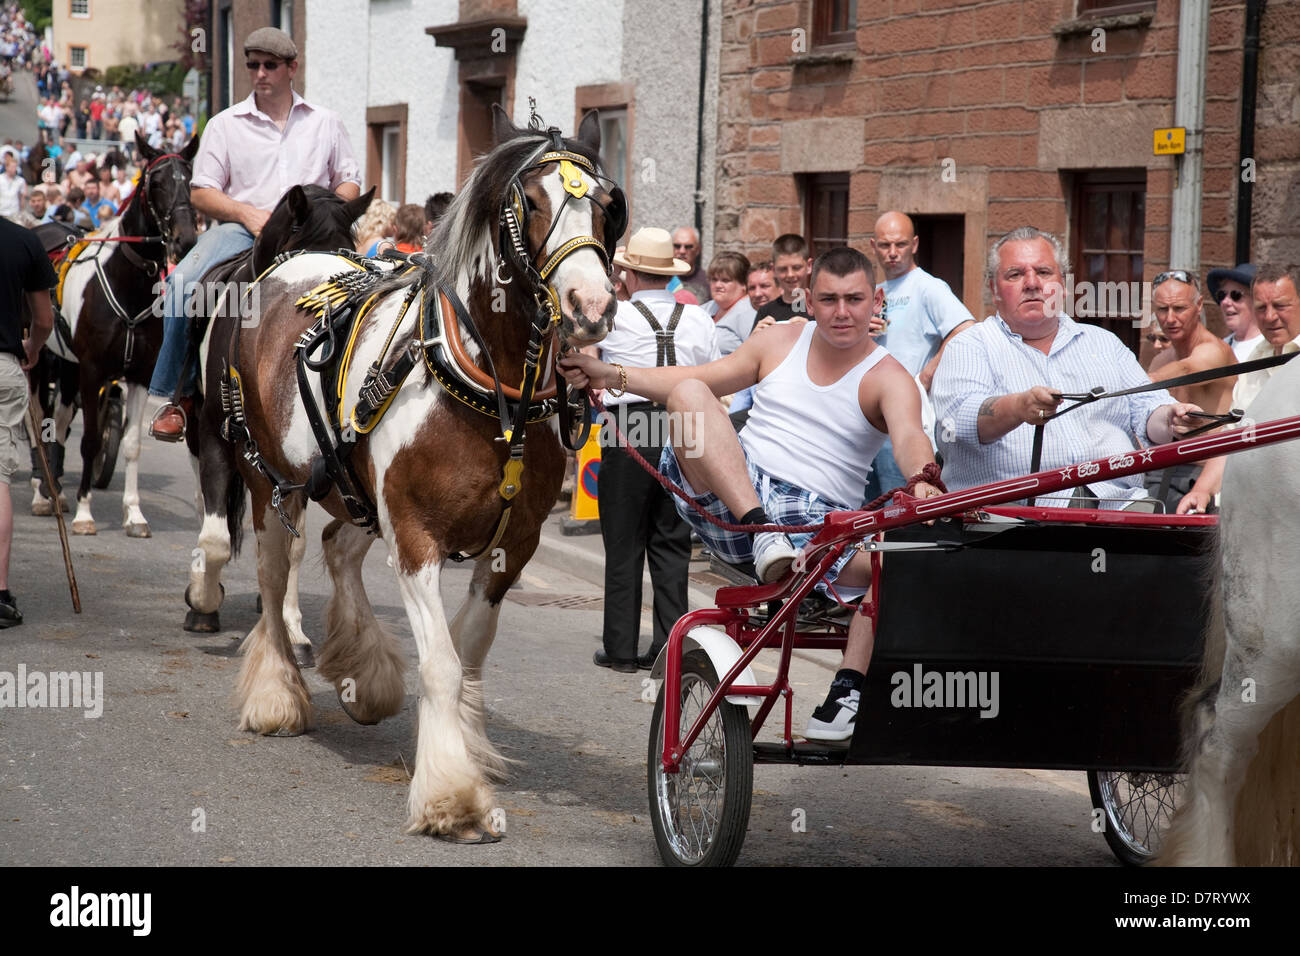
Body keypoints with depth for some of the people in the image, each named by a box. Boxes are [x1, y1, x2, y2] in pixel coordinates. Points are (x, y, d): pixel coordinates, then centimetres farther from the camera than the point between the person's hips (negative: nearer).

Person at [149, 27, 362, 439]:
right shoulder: (225, 124, 12)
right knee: (182, 284, -29)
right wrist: (247, 213, -11)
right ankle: (176, 395, -20)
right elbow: (200, 192, 7)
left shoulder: (325, 123, 16)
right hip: (239, 227, 0)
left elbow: (350, 183, 17)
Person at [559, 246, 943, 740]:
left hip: (820, 519, -2)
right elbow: (702, 380, 18)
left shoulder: (887, 379, 0)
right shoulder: (780, 342, 12)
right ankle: (762, 536, -33)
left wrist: (923, 481, -45)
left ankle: (848, 690, -19)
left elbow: (909, 435, -21)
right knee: (686, 394, -20)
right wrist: (609, 375, 10)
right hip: (734, 497, 2)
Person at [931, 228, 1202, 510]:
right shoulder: (970, 347, 10)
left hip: (1115, 500, 4)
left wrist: (1170, 419, -7)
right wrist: (1020, 407, -31)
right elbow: (959, 417, -9)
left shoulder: (1104, 342, 26)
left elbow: (1147, 408, 19)